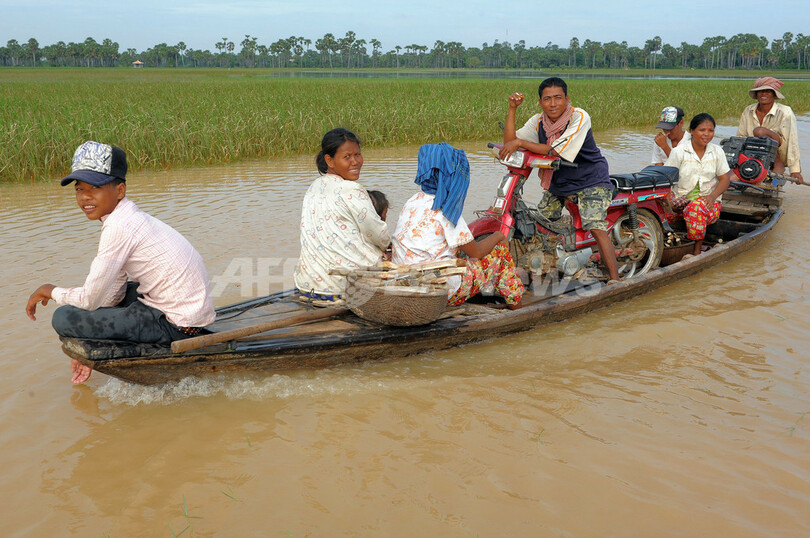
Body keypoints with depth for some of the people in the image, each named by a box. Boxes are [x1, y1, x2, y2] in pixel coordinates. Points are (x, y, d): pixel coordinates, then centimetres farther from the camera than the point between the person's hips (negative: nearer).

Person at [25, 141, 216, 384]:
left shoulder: (120, 227, -19)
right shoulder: (128, 218, 11)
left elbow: (90, 300, -15)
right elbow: (112, 294, 14)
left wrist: (50, 291, 5)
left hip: (176, 325, -10)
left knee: (63, 318, -10)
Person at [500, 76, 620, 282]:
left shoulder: (579, 117, -20)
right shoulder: (538, 122, -2)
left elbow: (556, 151, -28)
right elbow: (510, 141, -10)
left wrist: (519, 142, -29)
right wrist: (512, 109, -18)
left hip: (590, 182, -6)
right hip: (557, 182, 6)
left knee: (596, 227, -21)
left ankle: (615, 279, -18)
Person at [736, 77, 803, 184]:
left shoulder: (785, 112, -13)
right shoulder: (748, 111, 2)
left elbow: (792, 142, -18)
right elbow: (740, 137, 7)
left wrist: (795, 170, -22)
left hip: (781, 154, -4)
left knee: (759, 131, -29)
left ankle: (778, 164, -16)